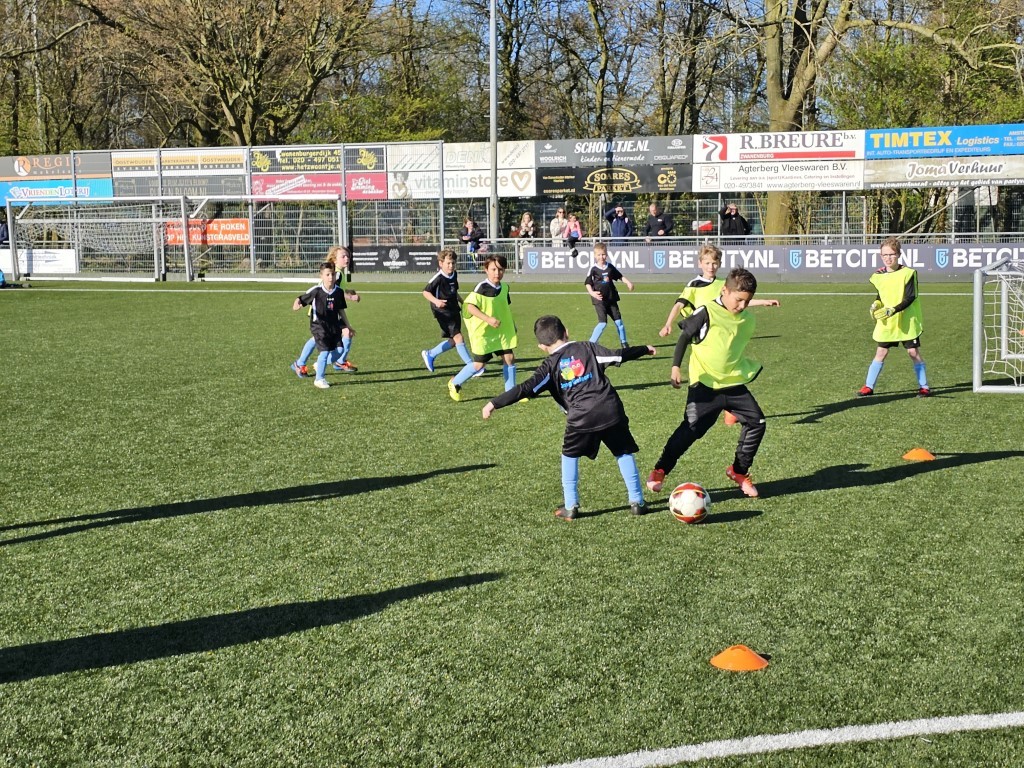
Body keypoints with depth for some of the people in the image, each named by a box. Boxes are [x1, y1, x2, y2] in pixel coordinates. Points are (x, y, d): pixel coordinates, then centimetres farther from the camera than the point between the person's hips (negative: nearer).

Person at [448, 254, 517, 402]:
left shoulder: (504, 288, 6)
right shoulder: (482, 287, -15)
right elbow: (469, 306, -20)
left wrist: (513, 330, 21)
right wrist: (488, 319, -28)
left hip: (503, 331, 6)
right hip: (482, 332, -6)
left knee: (509, 357, -1)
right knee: (479, 364, -2)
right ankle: (455, 383, 20)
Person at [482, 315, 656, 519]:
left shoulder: (550, 365, 7)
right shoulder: (587, 348, 12)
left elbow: (526, 389, -2)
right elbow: (618, 356, 14)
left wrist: (494, 403, -1)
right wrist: (644, 349, 30)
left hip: (581, 418, -2)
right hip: (611, 410, 2)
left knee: (570, 456, 20)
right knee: (624, 453, 17)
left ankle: (570, 507, 15)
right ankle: (637, 502, 17)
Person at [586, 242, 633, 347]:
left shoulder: (610, 267, 4)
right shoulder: (593, 269, -8)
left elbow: (620, 276, 14)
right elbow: (588, 283, -7)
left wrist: (628, 282, -1)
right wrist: (592, 293, -23)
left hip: (611, 299, 5)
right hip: (599, 300, -5)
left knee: (619, 321, 8)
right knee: (603, 323, -14)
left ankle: (623, 342, 21)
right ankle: (591, 343, -6)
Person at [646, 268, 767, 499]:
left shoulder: (747, 320, 6)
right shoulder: (707, 313, -13)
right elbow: (685, 337, -7)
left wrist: (749, 368, 22)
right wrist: (675, 366, -15)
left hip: (734, 384, 6)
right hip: (705, 384, -6)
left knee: (756, 422, -3)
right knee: (692, 428, -12)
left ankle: (739, 471, 15)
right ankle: (659, 471, 4)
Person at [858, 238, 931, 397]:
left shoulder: (908, 273, -11)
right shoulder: (878, 276, 2)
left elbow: (910, 298, -14)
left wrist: (893, 309, -24)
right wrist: (876, 304, -6)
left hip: (907, 321, -3)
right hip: (886, 323, 3)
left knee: (914, 352, 0)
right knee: (881, 353, 5)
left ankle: (924, 387, 10)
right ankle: (869, 386, 11)